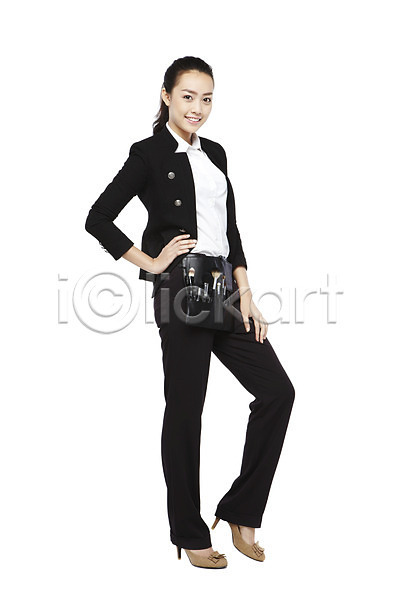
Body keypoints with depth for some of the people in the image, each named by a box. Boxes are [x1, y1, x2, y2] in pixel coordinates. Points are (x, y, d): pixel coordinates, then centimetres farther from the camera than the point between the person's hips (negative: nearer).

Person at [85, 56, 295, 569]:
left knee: (277, 391, 2)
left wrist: (246, 295, 7)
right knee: (185, 409, 2)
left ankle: (241, 512, 13)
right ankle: (190, 533, 18)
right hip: (181, 292, -7)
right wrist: (151, 263, -7)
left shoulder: (215, 153, 16)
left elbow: (230, 228, 15)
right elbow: (98, 219, -8)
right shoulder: (149, 154, -3)